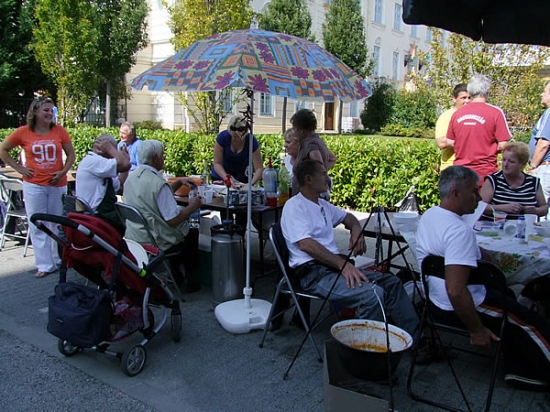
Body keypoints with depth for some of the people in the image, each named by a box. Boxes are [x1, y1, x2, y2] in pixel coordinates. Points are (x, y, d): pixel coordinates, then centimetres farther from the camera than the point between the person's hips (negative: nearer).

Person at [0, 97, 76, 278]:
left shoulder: (59, 131, 0)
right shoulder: (23, 132, -2)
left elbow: (71, 154, 7)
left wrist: (64, 171, -8)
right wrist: (19, 168, 0)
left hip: (58, 184, 1)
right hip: (34, 185, -1)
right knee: (38, 226, 2)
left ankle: (59, 259, 24)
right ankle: (45, 265, 10)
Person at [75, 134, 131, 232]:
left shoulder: (97, 165, 17)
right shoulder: (92, 161, -14)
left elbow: (120, 187, 18)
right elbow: (125, 165, -25)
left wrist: (125, 157, 16)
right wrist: (110, 148, -8)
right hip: (98, 218, -10)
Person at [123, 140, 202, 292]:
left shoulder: (132, 177, 3)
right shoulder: (157, 182, -26)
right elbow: (173, 220, -26)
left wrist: (178, 182, 10)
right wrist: (192, 206, -11)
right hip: (156, 243, -8)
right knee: (193, 233, 20)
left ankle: (175, 274, 33)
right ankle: (188, 278, 26)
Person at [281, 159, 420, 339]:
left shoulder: (322, 205, 19)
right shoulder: (294, 206, -8)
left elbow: (347, 216, 37)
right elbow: (305, 244, -22)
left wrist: (356, 230, 12)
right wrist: (343, 263, -28)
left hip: (334, 266, 9)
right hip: (313, 273, -9)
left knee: (391, 282, 2)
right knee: (372, 293, -28)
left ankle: (415, 340, 6)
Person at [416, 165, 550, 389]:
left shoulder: (429, 215, 0)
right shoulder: (459, 231, -30)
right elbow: (456, 291, -36)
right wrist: (477, 330, -24)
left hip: (435, 298, 10)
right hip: (455, 306, -10)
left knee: (507, 296, 31)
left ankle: (519, 371, 38)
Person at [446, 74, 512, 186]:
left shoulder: (457, 113, 2)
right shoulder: (495, 112, -8)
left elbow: (451, 142, 10)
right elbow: (502, 145, -9)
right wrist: (491, 150, 10)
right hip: (485, 173, -3)